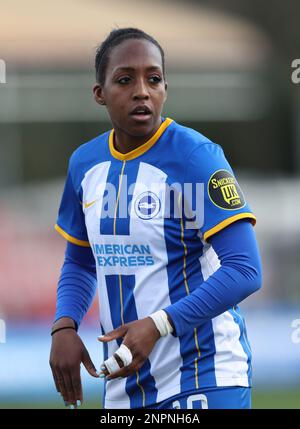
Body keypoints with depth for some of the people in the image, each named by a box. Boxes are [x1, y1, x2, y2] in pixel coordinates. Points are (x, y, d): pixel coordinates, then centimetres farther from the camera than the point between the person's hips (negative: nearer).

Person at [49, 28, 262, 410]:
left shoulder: (196, 156, -13)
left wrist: (157, 325, -26)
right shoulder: (84, 162, 7)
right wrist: (64, 327, 0)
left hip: (201, 378, -6)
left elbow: (245, 271, -18)